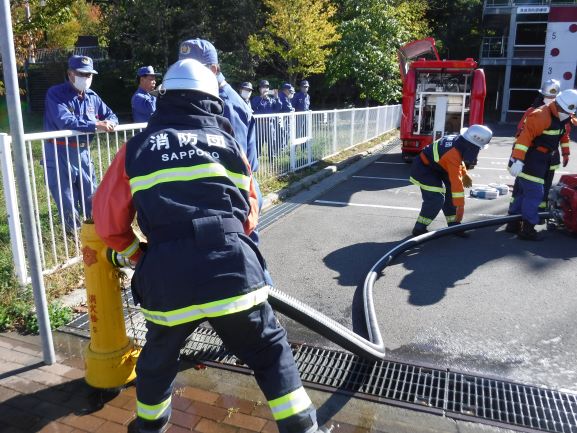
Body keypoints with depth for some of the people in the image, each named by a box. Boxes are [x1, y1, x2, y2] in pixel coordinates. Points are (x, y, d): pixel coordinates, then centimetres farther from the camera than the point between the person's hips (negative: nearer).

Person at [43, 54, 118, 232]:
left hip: (82, 152, 5)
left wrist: (110, 123, -13)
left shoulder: (92, 96, 7)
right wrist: (95, 125, -28)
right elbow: (65, 121, -27)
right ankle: (74, 232, 20)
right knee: (67, 200, 4)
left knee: (91, 196, 15)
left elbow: (111, 116, 12)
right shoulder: (56, 93, -12)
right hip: (59, 154, -5)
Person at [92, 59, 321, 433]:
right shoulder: (230, 145, 13)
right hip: (235, 274, -1)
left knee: (158, 359, 28)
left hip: (167, 282, 1)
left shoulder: (136, 149, 10)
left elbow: (109, 223, 12)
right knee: (271, 353, 19)